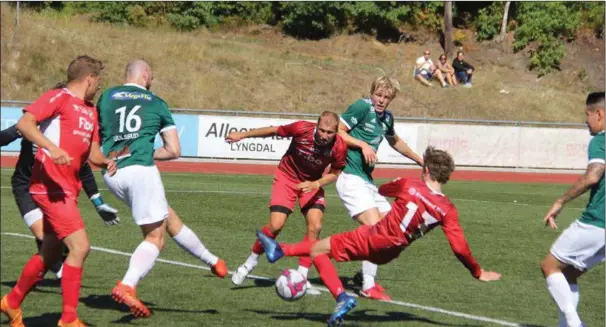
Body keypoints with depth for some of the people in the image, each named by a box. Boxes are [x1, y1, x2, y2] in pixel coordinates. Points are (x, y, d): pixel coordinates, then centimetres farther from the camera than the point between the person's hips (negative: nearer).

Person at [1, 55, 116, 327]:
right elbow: (24, 123, -20)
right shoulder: (59, 98, -8)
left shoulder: (90, 111, 17)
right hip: (51, 185, -9)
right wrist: (51, 148, -33)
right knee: (80, 246, -16)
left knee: (50, 254, 18)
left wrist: (105, 162, -2)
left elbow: (92, 152, 21)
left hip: (68, 189, 9)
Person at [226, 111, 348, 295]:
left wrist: (316, 184, -25)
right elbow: (275, 130, -11)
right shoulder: (302, 129, -29)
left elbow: (335, 174, -6)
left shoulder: (339, 147, -24)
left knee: (315, 226, -16)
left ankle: (301, 277, -4)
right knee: (276, 226, -14)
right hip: (287, 176, -2)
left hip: (312, 183, 2)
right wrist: (243, 135, -3)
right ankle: (250, 263, 11)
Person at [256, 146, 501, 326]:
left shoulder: (408, 186, -13)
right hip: (389, 253, 5)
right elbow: (459, 248, -12)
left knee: (318, 249, 10)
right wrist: (478, 272, 0)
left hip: (371, 240, -5)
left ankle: (341, 297, -2)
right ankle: (280, 251, 34)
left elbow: (381, 190, 10)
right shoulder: (447, 210, -8)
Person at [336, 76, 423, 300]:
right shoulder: (362, 107, -11)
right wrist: (362, 144, -20)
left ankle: (364, 276, 21)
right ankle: (368, 286, -12)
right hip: (351, 178, -9)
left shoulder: (387, 117, 13)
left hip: (367, 180, 9)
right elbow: (337, 131, -14)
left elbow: (394, 141, 34)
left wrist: (418, 159, 40)